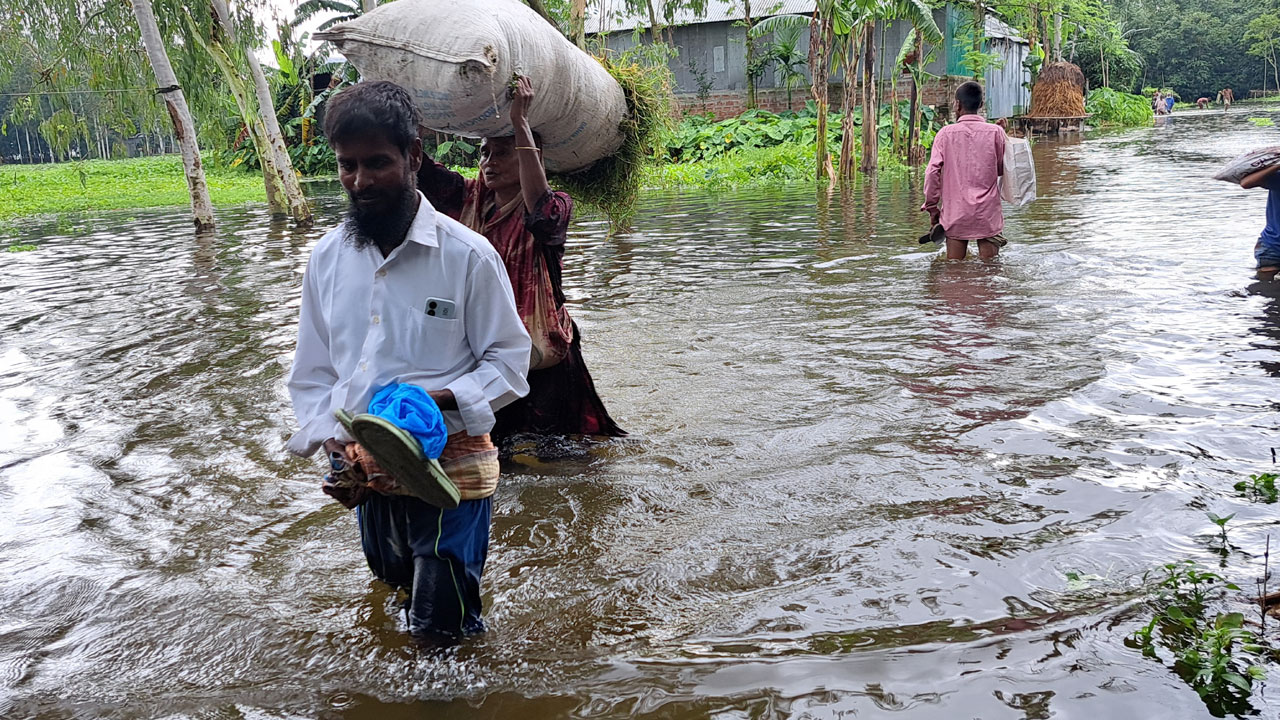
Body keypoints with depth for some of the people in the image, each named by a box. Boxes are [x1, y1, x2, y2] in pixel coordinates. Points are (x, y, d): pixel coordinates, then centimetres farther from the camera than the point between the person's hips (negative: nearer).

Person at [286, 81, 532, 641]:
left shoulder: (467, 255, -11)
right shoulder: (326, 259, 3)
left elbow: (508, 358, -7)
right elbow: (313, 371, 10)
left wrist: (443, 397, -23)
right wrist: (333, 441, -6)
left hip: (451, 464, -4)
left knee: (440, 627, 0)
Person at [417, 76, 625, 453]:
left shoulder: (556, 207, -9)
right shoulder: (470, 199, 7)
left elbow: (541, 210, -34)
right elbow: (417, 167, -3)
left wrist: (521, 122, -34)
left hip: (537, 358, -5)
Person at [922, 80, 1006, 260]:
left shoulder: (946, 133, -2)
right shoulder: (995, 132, -2)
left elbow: (933, 172, -6)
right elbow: (1001, 169, 8)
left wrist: (932, 207, 4)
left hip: (955, 213, 0)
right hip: (988, 213, 0)